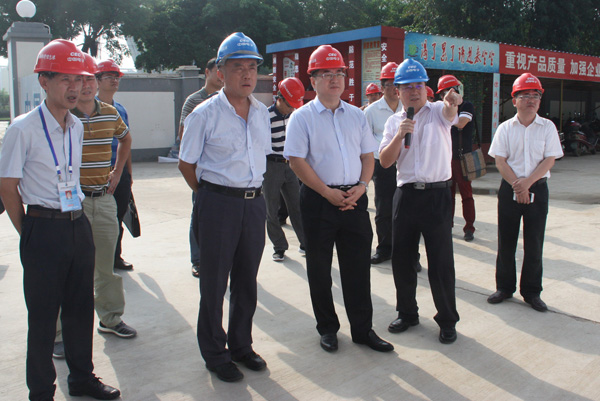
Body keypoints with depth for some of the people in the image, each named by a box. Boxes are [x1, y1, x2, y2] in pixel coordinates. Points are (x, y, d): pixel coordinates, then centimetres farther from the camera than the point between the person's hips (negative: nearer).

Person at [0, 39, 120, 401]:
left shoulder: (77, 127, 8)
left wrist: (75, 219, 13)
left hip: (79, 225, 6)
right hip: (44, 231, -6)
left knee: (81, 309, 16)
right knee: (43, 316, 6)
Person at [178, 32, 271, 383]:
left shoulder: (262, 112, 8)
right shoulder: (205, 114, -8)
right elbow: (186, 163, -2)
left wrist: (253, 191, 13)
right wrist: (211, 195, 2)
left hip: (255, 202, 5)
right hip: (218, 205, -5)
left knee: (247, 281, 15)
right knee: (214, 283, 6)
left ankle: (241, 345, 32)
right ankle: (215, 354, 22)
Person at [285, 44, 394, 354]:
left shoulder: (356, 115, 12)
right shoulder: (302, 117, -2)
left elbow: (368, 156, 12)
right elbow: (296, 161, -9)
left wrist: (362, 186, -6)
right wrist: (328, 192, -14)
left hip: (354, 198, 3)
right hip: (318, 200, -3)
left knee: (358, 266, 7)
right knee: (319, 268, 8)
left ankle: (362, 329, 20)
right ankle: (327, 328, 24)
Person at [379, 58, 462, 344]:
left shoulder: (438, 112, 2)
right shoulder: (394, 122, 10)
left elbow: (450, 111, -24)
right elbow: (385, 161, 1)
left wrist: (452, 101, -47)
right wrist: (400, 134, -14)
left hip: (437, 194, -3)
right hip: (406, 194, 4)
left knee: (441, 262, 0)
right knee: (401, 258, 11)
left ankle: (447, 320, 17)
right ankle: (407, 313, 29)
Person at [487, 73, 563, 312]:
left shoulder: (547, 127, 3)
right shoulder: (505, 128, 3)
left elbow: (549, 159, -4)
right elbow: (500, 160, -2)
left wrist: (527, 182, -15)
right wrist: (516, 184, -13)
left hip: (537, 188, 0)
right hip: (509, 188, 0)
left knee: (534, 243, 3)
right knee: (506, 241, 5)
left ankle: (531, 292, 15)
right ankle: (504, 287, 19)